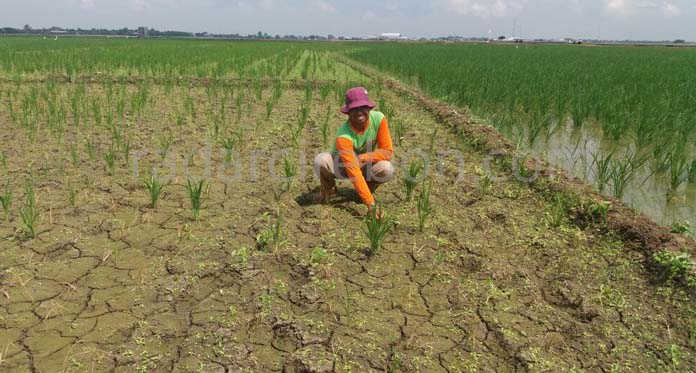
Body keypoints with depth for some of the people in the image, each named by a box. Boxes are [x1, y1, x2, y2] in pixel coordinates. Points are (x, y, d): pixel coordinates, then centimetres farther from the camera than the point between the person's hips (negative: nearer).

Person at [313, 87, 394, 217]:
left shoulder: (378, 119, -23)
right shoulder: (343, 136, -34)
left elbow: (388, 151, -18)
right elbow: (353, 171, -39)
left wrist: (364, 158, -33)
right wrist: (371, 203, -44)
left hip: (366, 165, 2)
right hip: (342, 166, -2)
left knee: (387, 169, -32)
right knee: (321, 160, -34)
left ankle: (369, 188, 4)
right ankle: (328, 188, 1)